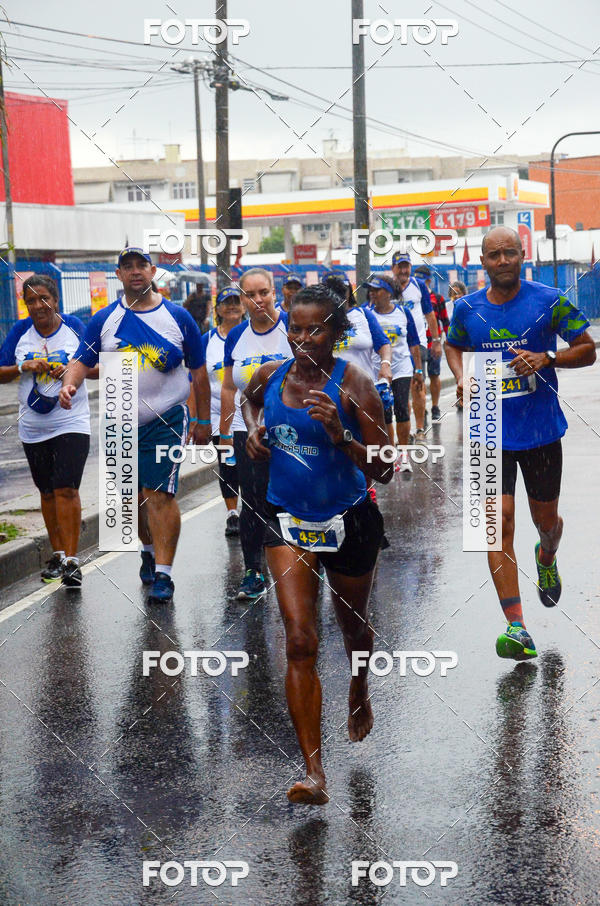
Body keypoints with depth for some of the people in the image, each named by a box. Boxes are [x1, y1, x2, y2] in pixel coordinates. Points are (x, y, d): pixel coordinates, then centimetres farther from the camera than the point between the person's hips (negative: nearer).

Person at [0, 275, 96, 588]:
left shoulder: (75, 327, -2)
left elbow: (99, 369, 3)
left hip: (71, 424, -3)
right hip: (33, 429, 3)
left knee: (66, 490, -13)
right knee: (47, 492, 12)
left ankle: (71, 560, -10)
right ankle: (57, 554, 25)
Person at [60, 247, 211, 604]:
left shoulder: (178, 317, 0)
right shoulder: (105, 320, 3)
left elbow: (198, 371, 6)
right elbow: (82, 361, 2)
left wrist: (204, 420, 8)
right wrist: (69, 384, -21)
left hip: (166, 420, -3)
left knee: (160, 494, -13)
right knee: (135, 495, 13)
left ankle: (163, 574, -10)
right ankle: (149, 550, 37)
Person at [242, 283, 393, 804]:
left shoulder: (354, 385, -16)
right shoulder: (270, 375, -2)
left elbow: (384, 472, -18)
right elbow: (249, 398, 26)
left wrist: (340, 435, -32)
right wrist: (254, 430, 6)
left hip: (350, 522, -2)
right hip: (288, 522, 2)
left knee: (354, 626, 22)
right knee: (300, 642, -12)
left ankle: (360, 694, 57)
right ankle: (314, 772, -13)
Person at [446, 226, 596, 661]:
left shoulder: (548, 300, -7)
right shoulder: (467, 308, 1)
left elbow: (588, 349, -1)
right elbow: (454, 345, 21)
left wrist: (546, 359, -19)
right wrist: (462, 378, 0)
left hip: (541, 429, 0)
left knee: (545, 519, 15)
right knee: (499, 524, -11)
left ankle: (547, 559, 55)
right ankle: (517, 629, -11)